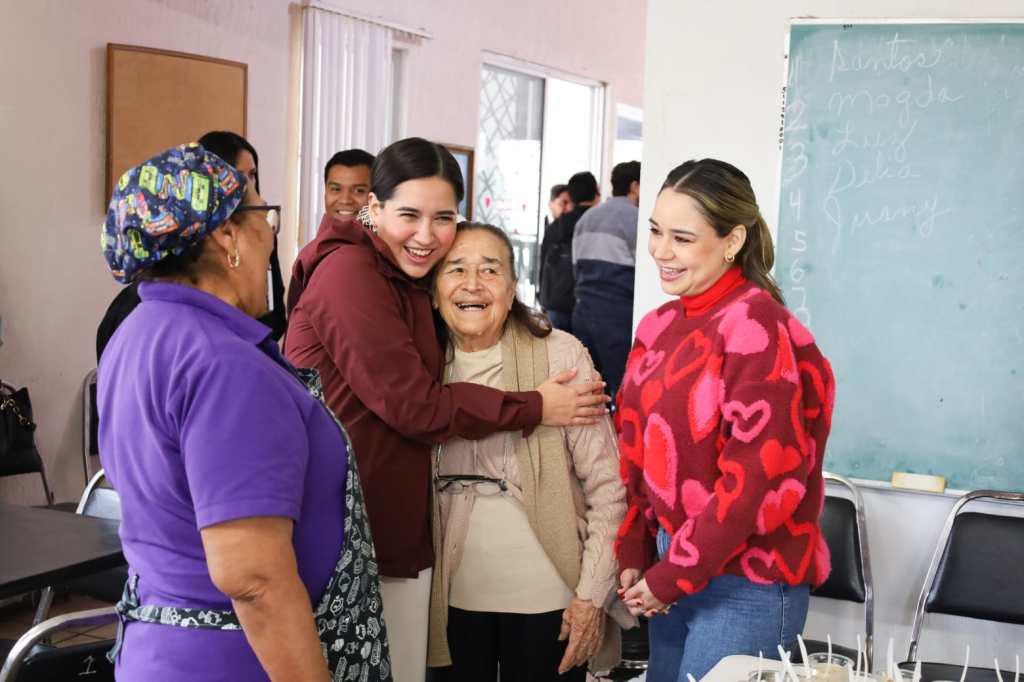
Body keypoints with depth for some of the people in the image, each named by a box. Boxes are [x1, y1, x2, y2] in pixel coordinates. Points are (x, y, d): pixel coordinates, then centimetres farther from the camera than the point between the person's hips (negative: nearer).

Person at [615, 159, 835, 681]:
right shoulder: (659, 326, 6)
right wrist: (633, 556, 2)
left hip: (746, 582, -7)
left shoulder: (757, 328, -17)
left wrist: (672, 577, -15)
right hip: (670, 563, 7)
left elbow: (757, 476, -21)